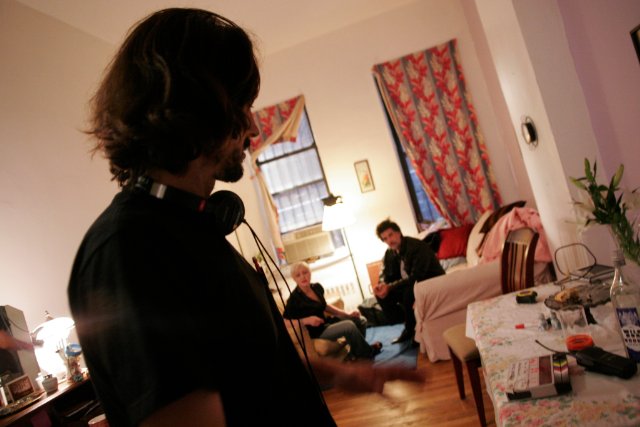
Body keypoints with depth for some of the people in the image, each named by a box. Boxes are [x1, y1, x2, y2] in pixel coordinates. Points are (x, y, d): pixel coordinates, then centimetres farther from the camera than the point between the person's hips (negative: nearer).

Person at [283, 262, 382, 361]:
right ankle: (367, 352, 0)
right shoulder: (294, 298, -20)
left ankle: (354, 353, 15)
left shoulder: (317, 287, 1)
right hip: (316, 331, -8)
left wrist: (348, 314, 9)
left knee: (361, 320, 6)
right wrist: (307, 320, -29)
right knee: (349, 326, -25)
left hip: (326, 322, 8)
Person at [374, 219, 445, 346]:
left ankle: (416, 330, -14)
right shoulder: (389, 254, 0)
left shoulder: (418, 247, -24)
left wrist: (390, 287, -33)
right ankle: (408, 328, 0)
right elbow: (385, 275, 3)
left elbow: (415, 278, -31)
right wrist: (381, 285, -22)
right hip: (409, 286, 8)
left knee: (408, 291, -37)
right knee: (381, 294, -7)